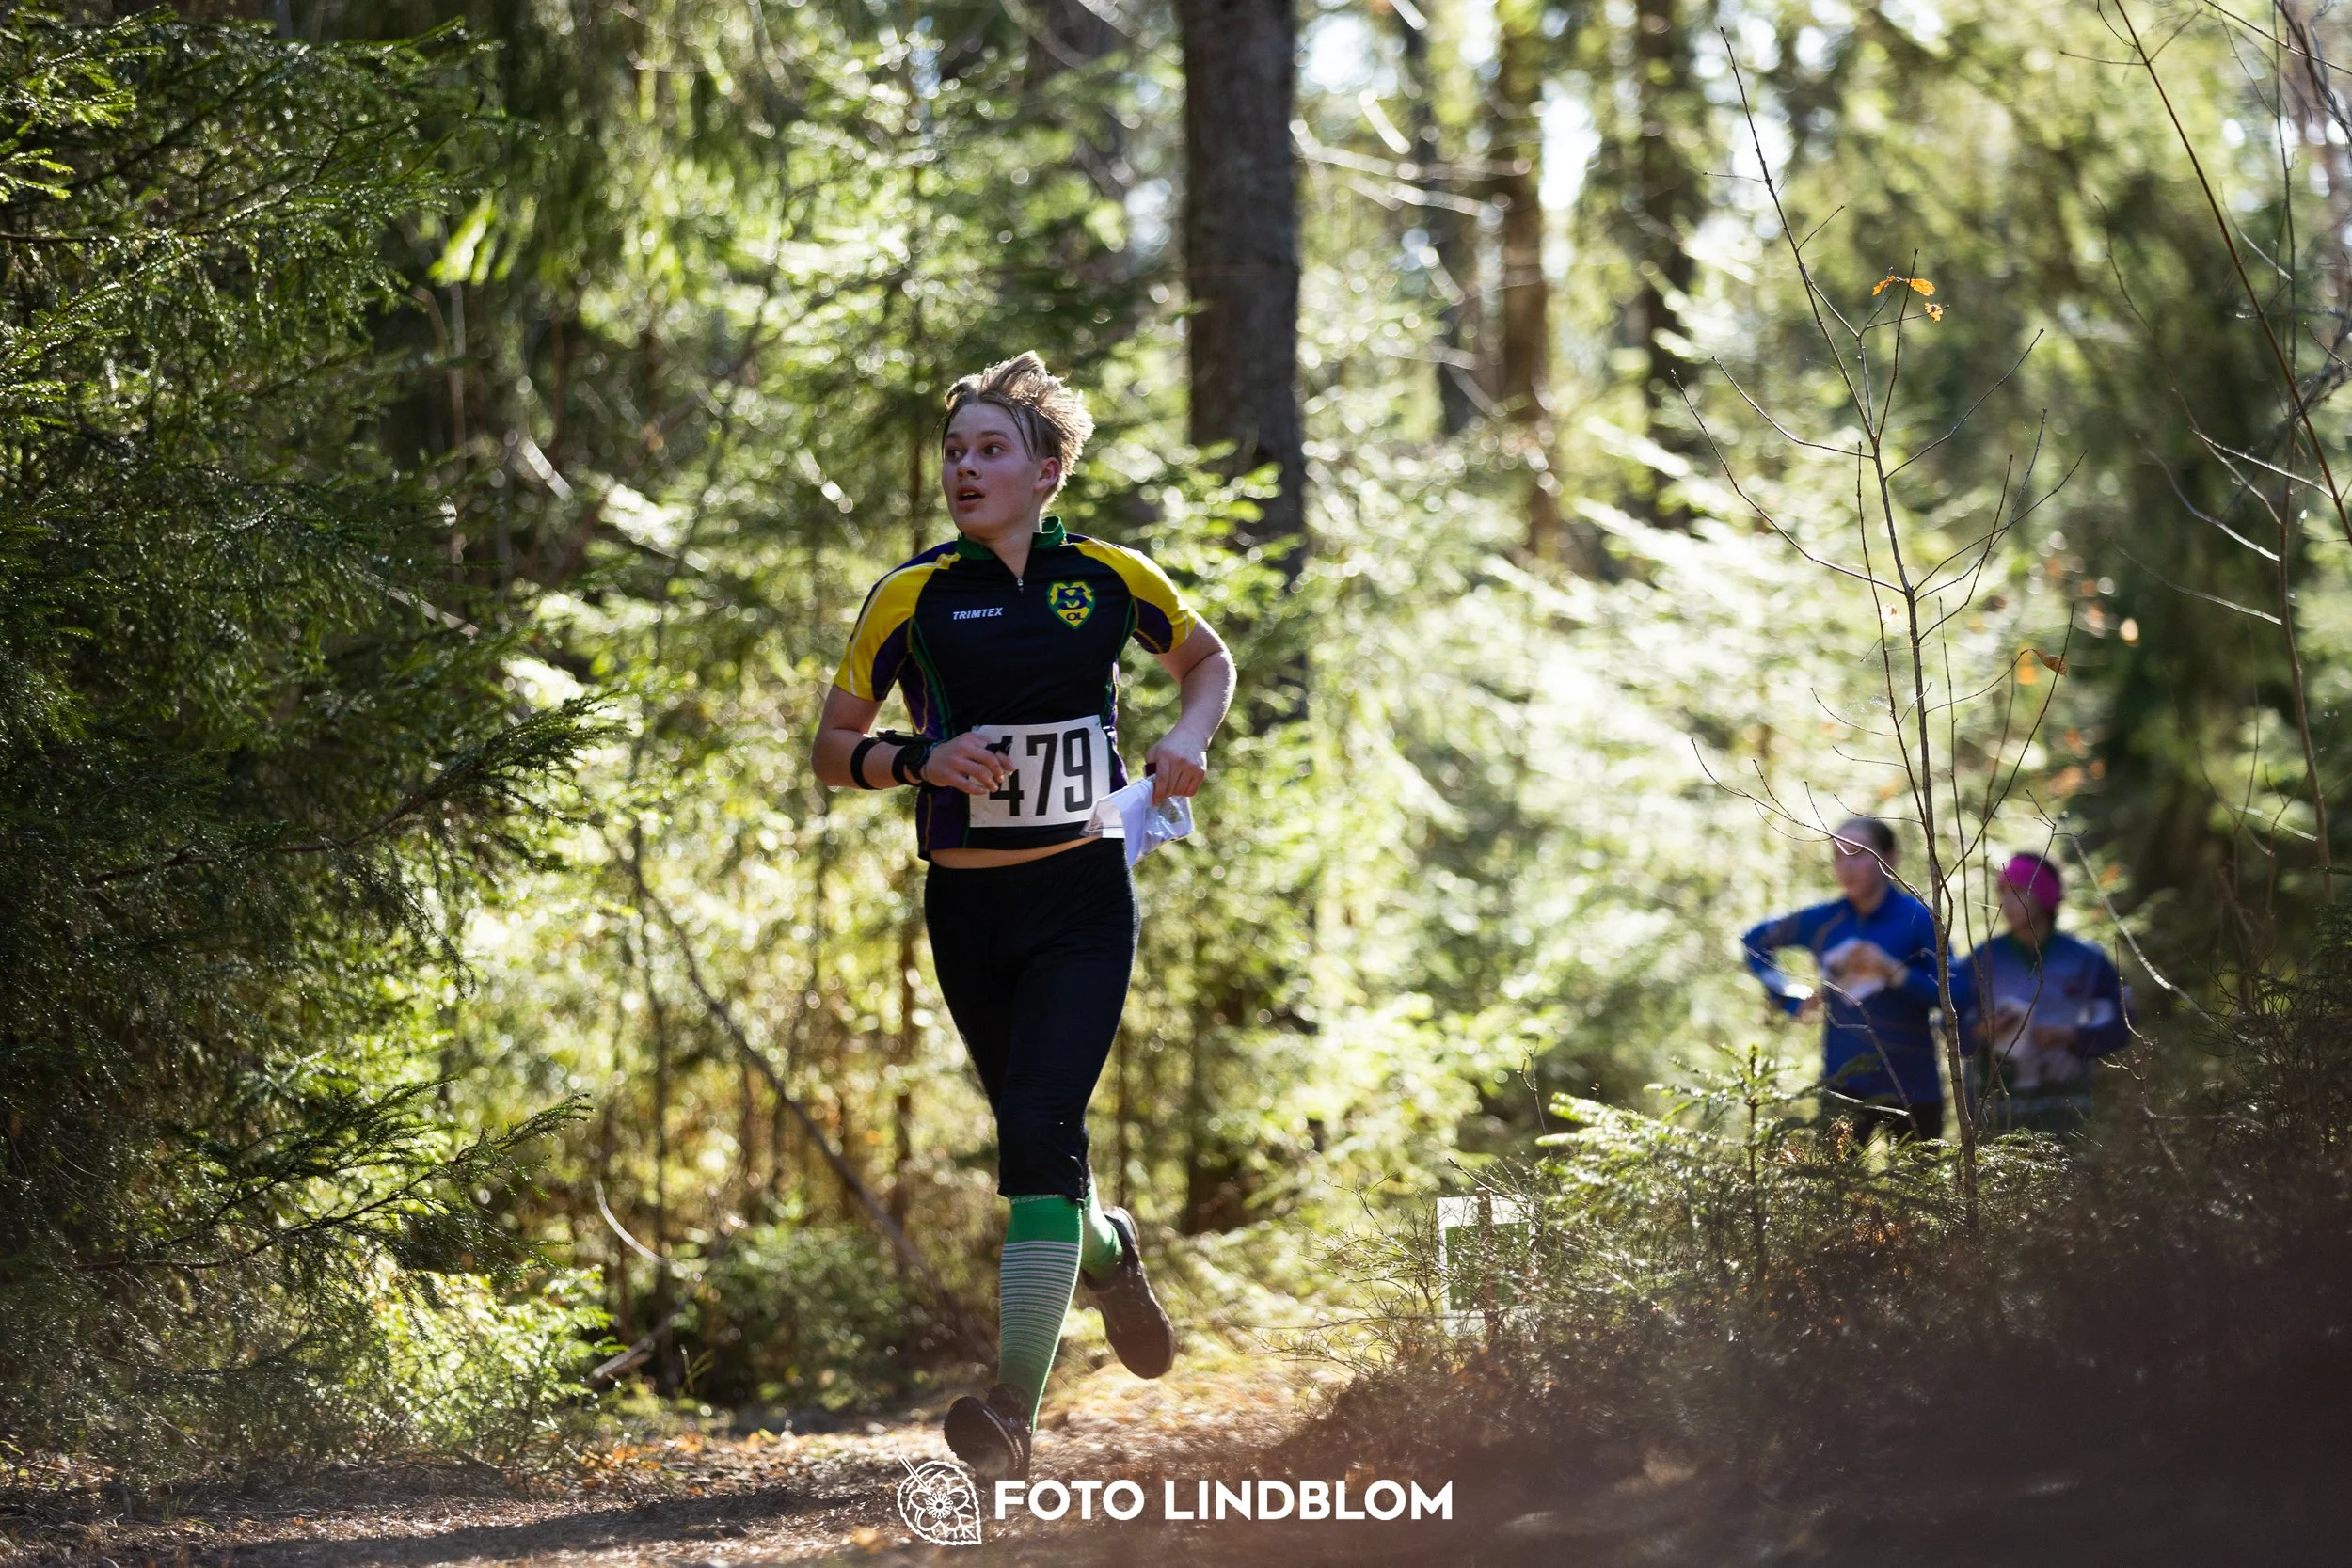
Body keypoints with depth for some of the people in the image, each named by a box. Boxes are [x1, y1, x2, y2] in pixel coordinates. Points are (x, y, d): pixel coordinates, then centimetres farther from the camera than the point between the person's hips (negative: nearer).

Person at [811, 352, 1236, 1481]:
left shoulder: (1107, 577, 0)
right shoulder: (914, 595, -2)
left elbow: (1207, 659, 19)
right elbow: (831, 748, 2)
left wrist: (1186, 741, -1)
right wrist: (920, 761, -17)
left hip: (1083, 897, -2)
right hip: (967, 909, 2)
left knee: (1041, 1129, -18)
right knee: (1030, 1132, 12)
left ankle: (1014, 1411, -18)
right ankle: (1106, 1250, 48)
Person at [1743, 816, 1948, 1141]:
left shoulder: (1918, 918, -6)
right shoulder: (1823, 920, 5)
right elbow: (1756, 940, 22)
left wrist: (1895, 972, -25)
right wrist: (1791, 998, 12)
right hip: (1844, 1086, 3)